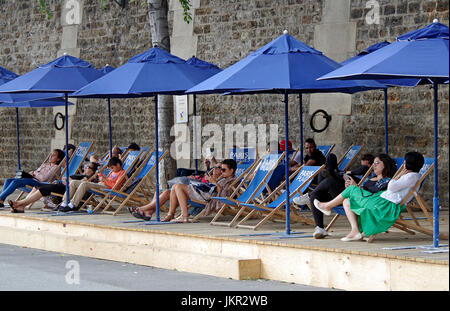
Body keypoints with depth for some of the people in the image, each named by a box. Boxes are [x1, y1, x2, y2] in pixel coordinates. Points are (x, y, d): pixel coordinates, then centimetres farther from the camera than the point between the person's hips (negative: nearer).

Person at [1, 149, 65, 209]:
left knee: (15, 182, -28)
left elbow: (44, 178, -12)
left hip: (37, 182, -9)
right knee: (8, 181, -8)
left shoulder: (56, 168, 0)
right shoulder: (45, 164, 28)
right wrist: (32, 173, 4)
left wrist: (34, 174, -1)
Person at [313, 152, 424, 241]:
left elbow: (391, 187, -21)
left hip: (385, 205, -11)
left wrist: (400, 175, -8)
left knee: (351, 190, 4)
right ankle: (355, 231, 1)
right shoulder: (414, 176, 18)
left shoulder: (412, 176, -13)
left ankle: (327, 206, 22)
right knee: (347, 201, 13)